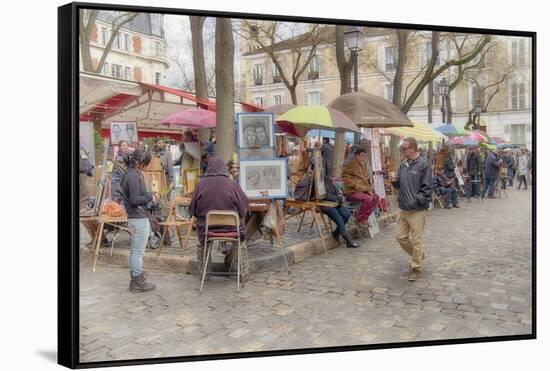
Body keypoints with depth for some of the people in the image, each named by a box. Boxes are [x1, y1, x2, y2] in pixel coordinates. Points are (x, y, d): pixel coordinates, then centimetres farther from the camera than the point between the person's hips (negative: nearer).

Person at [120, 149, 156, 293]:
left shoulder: (130, 174, 14)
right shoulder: (133, 176, -17)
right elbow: (135, 200, -20)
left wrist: (149, 196, 8)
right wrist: (150, 196, -8)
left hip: (135, 217, 10)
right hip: (139, 218, -10)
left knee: (134, 251, 17)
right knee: (138, 252, -2)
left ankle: (136, 279, 28)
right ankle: (138, 283, 6)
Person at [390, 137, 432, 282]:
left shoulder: (423, 164, -12)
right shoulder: (403, 165, 9)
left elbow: (426, 188, -13)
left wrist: (415, 201, -20)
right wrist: (395, 181, -2)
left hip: (417, 210, -7)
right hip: (402, 209, 7)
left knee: (416, 240, 2)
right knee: (401, 237, 13)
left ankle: (416, 268, 16)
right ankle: (418, 255, 37)